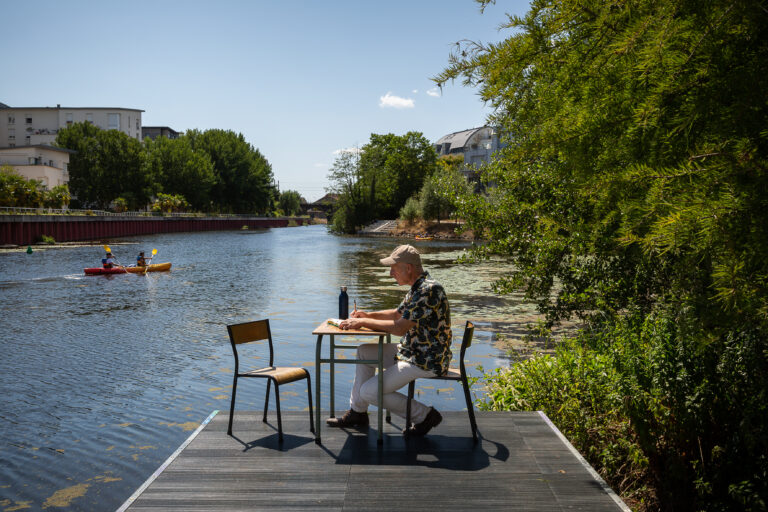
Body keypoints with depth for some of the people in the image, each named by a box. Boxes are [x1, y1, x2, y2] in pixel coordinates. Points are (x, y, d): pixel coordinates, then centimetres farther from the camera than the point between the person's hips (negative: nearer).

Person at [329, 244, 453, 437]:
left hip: (426, 361, -10)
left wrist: (364, 322, -16)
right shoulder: (417, 287, 9)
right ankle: (357, 413, 21)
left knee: (369, 391, -9)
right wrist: (368, 315, 7)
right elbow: (398, 313, 23)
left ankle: (425, 415, 3)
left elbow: (399, 328, -27)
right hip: (412, 351, 10)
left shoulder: (429, 289, -24)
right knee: (364, 351, 14)